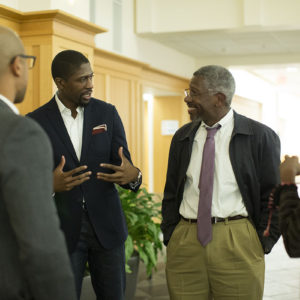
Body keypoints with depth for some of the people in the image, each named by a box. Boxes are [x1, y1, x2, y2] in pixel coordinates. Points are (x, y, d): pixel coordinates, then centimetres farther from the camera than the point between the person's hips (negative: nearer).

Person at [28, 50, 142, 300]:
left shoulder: (107, 113, 2)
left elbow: (124, 166, 0)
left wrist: (132, 176, -24)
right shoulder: (35, 122, -5)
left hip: (106, 225, 2)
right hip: (63, 230, -2)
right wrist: (49, 185, -24)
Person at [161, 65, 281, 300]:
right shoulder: (182, 137, 10)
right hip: (184, 243, 3)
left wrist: (263, 245, -4)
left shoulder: (261, 137, -2)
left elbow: (271, 196, 0)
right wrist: (170, 237, 6)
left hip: (238, 245, -3)